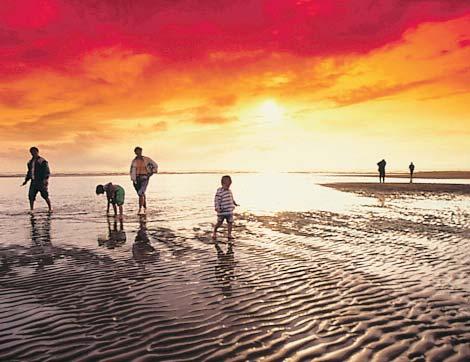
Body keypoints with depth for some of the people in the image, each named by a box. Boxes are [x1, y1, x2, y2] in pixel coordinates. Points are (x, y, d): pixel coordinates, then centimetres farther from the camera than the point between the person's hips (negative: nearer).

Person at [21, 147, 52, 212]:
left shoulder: (42, 161, -3)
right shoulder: (30, 162, 17)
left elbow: (47, 172, -9)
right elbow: (29, 172, 27)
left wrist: (45, 179, -22)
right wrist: (26, 180, 21)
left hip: (41, 181, -6)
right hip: (33, 181, 6)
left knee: (45, 195, -4)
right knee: (31, 196, -1)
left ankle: (50, 209, 5)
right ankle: (31, 210, 4)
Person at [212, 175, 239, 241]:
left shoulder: (229, 191, 10)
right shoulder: (219, 192, -14)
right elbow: (216, 200, -16)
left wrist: (235, 203, 26)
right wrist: (217, 208, -24)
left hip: (230, 211, 6)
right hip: (222, 211, -6)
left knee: (230, 222, 6)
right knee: (219, 223, 6)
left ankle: (229, 235, 16)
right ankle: (214, 233, 27)